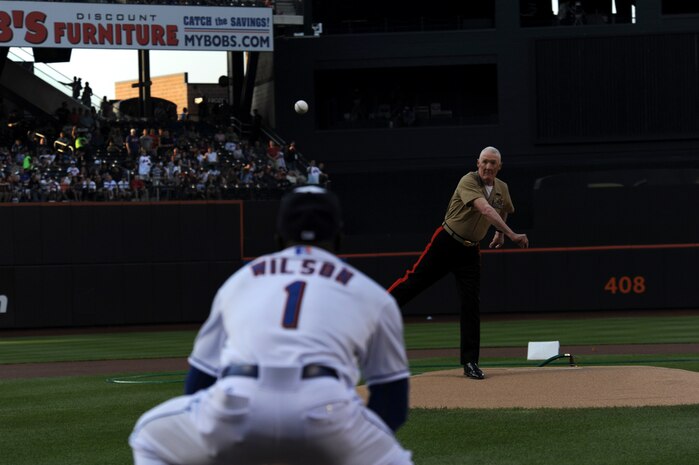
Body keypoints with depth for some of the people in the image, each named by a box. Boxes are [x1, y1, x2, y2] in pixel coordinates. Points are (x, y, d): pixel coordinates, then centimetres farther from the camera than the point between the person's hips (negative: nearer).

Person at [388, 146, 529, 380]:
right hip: (446, 243, -5)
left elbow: (503, 209, 31)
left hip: (470, 250, 5)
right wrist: (511, 234, -37)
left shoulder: (502, 189, 5)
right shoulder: (469, 181, -17)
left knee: (472, 303, -3)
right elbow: (485, 210, -32)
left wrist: (500, 234, 23)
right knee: (414, 281, -3)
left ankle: (470, 362, 0)